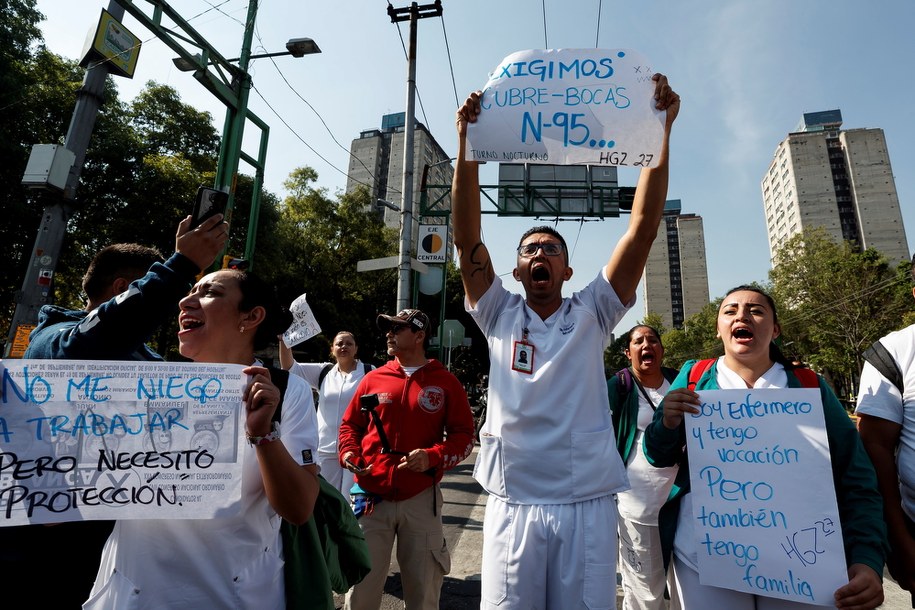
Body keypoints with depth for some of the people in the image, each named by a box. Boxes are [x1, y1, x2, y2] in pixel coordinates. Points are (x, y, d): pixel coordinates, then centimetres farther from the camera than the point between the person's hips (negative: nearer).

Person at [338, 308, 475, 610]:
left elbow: (464, 435, -1)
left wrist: (432, 457, -17)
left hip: (421, 498, -1)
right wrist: (349, 453, -4)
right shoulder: (373, 378, 5)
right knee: (362, 586, 11)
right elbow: (350, 424, 15)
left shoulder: (445, 382, -2)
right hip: (371, 495, 2)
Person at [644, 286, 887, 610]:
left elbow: (856, 481, -1)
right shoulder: (693, 378, -1)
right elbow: (659, 458, 1)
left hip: (800, 567, 1)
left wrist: (868, 559, -15)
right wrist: (667, 424, -19)